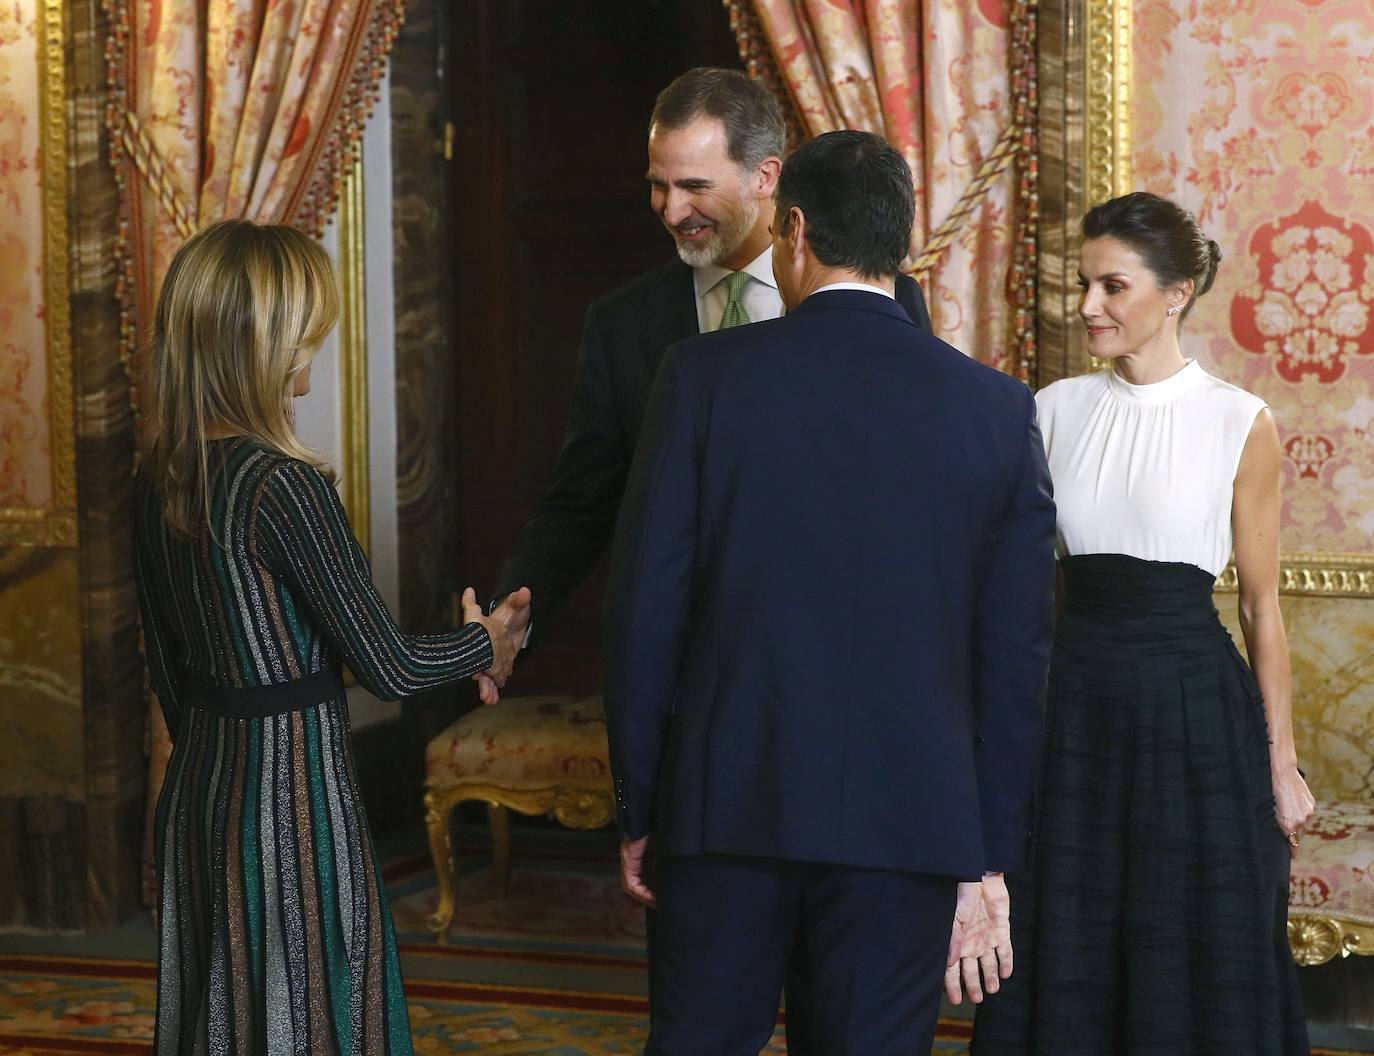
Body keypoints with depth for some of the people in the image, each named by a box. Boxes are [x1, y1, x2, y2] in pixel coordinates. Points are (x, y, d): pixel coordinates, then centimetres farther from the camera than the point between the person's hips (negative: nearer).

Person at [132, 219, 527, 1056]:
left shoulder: (161, 480, 2)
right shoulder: (282, 486, -21)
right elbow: (390, 666, -14)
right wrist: (487, 645, 4)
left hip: (199, 791, 8)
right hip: (296, 794, -8)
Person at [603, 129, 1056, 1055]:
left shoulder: (706, 377, -3)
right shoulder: (997, 408, 1)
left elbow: (645, 606, -3)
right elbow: (1018, 649, 2)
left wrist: (639, 807, 6)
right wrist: (996, 854, 8)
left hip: (728, 803, -1)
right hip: (912, 810, 1)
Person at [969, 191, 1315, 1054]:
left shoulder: (1239, 424, -5)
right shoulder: (1057, 410, 5)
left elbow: (1262, 604, -1)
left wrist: (1282, 763, -1)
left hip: (1193, 707, -3)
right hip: (1076, 703, 4)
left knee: (1194, 972, 5)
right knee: (1066, 971, 9)